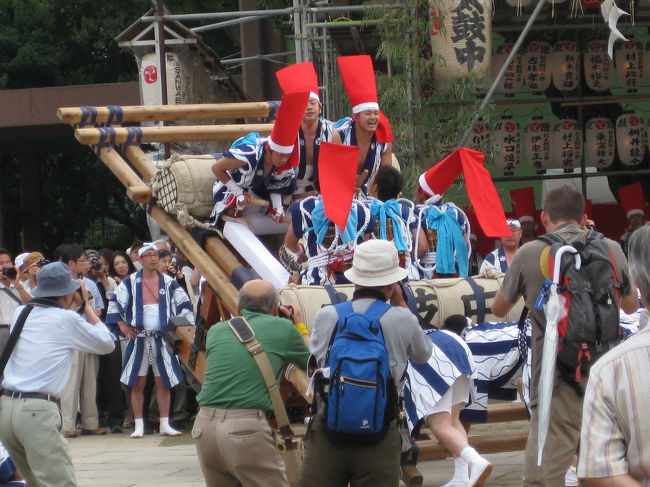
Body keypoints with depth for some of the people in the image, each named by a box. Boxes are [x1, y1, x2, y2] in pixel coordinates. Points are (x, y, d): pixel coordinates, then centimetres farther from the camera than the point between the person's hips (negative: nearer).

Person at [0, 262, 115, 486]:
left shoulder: (20, 314, 12)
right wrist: (86, 305, 15)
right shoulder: (66, 320, -5)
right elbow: (107, 343, 8)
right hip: (38, 411, -7)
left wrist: (73, 306, 27)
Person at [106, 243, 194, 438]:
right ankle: (138, 426, 5)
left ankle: (165, 425, 8)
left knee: (163, 383, 3)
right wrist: (122, 324, -4)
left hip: (162, 339, 1)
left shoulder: (168, 283, 5)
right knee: (137, 383, 0)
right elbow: (115, 303, 4)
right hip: (139, 340, -1)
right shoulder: (130, 283, 1)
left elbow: (184, 305, 9)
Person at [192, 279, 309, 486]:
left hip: (204, 425, 5)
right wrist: (300, 327, 35)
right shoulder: (282, 328, 4)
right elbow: (311, 363, 18)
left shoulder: (216, 331, 15)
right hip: (246, 430, -5)